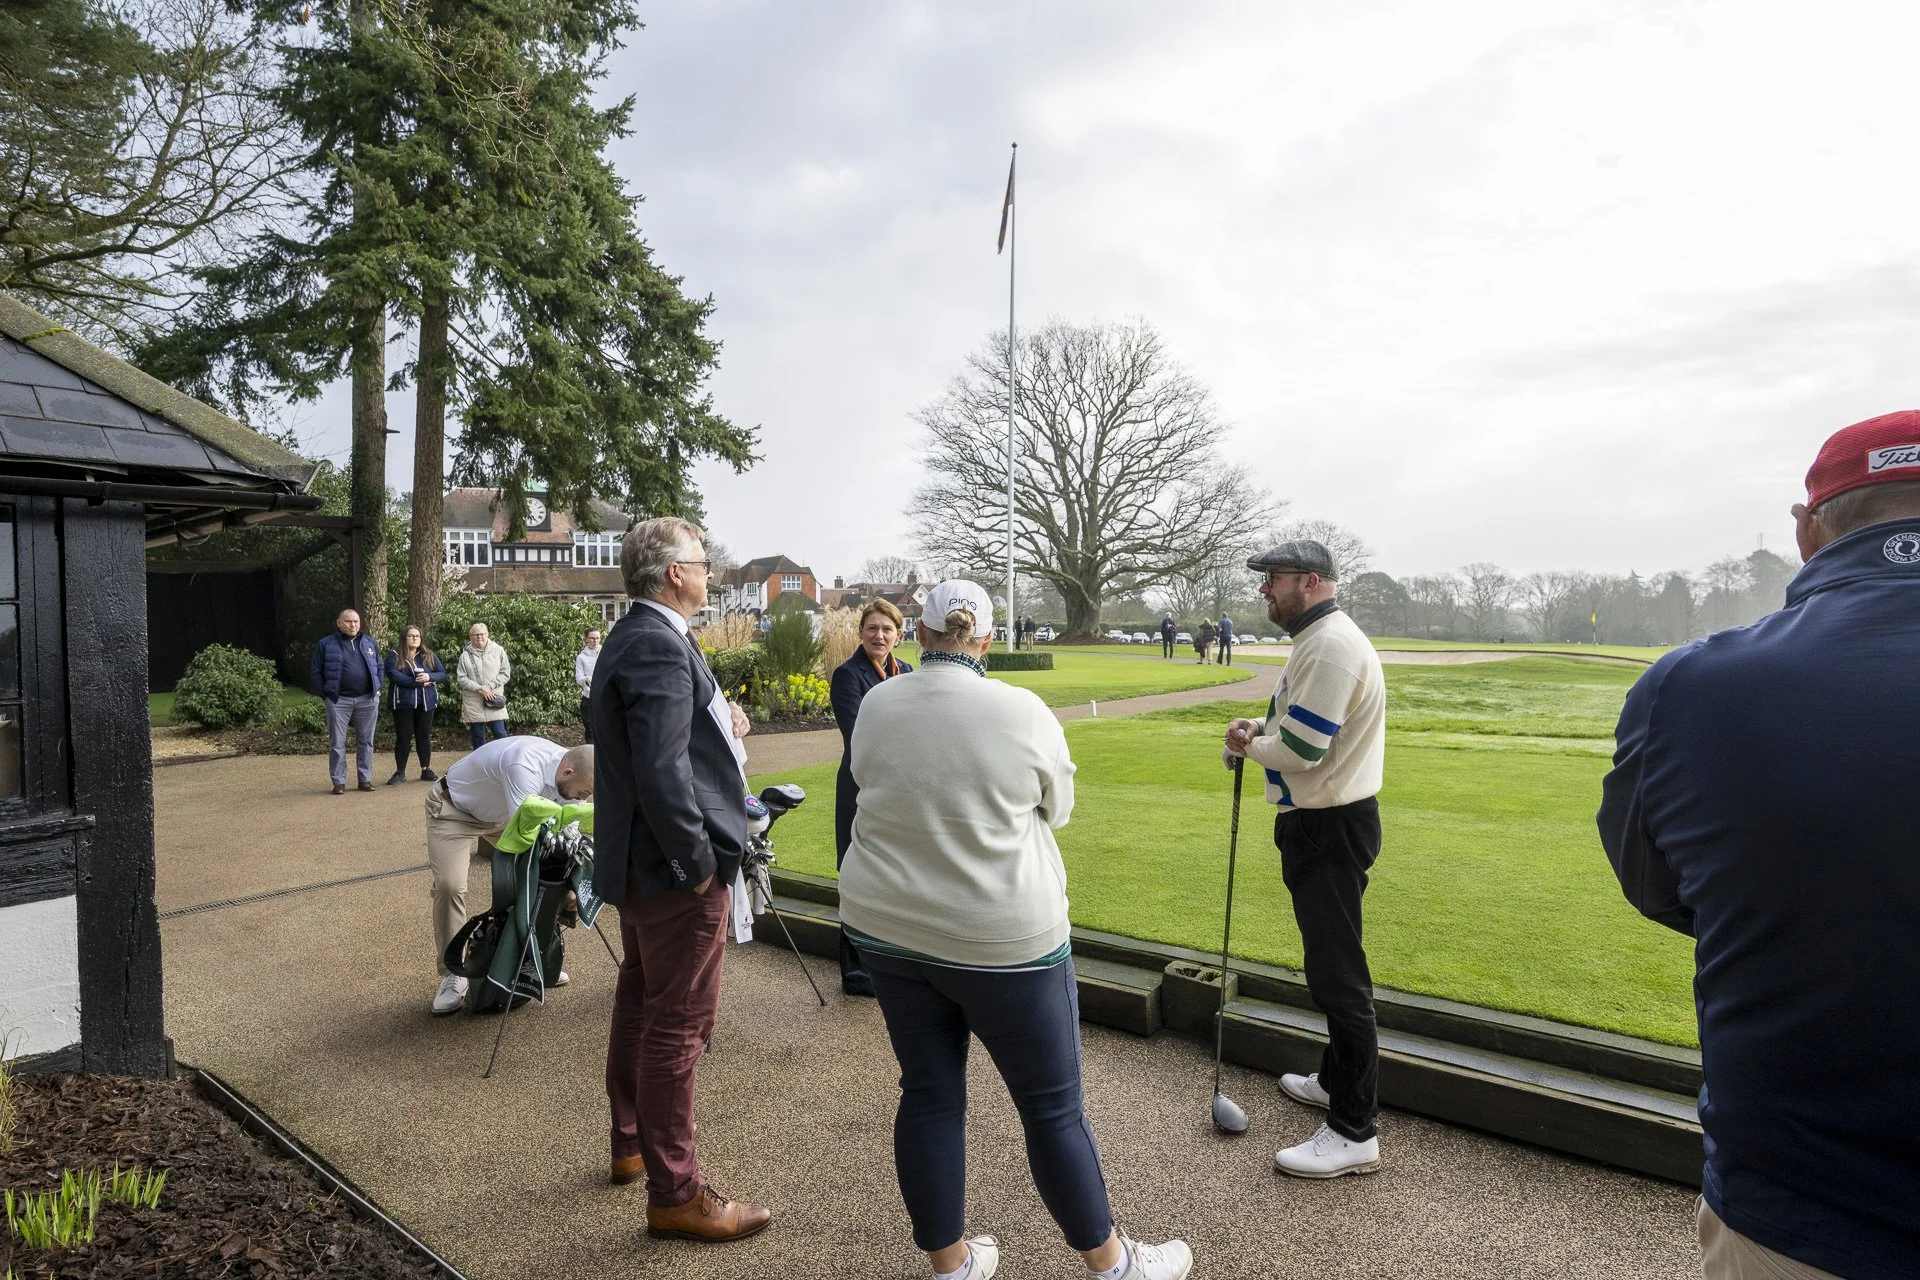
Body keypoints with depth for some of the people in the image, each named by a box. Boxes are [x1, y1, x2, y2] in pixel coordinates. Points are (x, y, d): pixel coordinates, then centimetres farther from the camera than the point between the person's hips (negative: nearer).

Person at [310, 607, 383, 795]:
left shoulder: (369, 643, 12)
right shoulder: (326, 644, 1)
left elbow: (379, 667, 18)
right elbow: (315, 672, 3)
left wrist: (377, 689, 8)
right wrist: (325, 695, -3)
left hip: (367, 699, 3)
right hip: (339, 700, -2)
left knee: (365, 741, 7)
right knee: (337, 743, 1)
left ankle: (365, 779, 14)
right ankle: (339, 782, 8)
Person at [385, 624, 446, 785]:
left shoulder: (429, 655, 10)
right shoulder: (394, 655, 0)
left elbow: (443, 673, 6)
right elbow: (393, 675, -15)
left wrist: (429, 677, -16)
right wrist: (418, 682, -16)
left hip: (426, 702, 3)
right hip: (403, 702, -2)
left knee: (424, 736, 6)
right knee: (403, 736, 2)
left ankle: (426, 770, 13)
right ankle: (400, 772, 10)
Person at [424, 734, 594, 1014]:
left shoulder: (569, 774, -19)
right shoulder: (524, 767, -43)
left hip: (502, 812, 7)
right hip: (453, 810, -6)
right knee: (450, 886, -20)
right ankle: (452, 975, -2)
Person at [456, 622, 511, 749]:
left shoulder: (498, 651, 2)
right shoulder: (465, 655, 3)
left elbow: (506, 673, 1)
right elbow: (462, 678, -1)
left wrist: (489, 686, -11)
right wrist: (479, 688, -14)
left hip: (494, 699, -1)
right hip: (473, 703, 1)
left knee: (500, 734, -4)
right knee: (477, 737, 8)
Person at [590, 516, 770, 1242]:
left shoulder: (632, 638, 11)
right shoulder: (661, 645, -22)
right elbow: (661, 771, -28)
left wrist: (719, 730, 6)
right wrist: (700, 863, -21)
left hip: (638, 862, 11)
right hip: (674, 868, -11)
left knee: (639, 1007, 22)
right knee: (678, 1026, 0)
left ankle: (631, 1146, 39)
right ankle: (675, 1194, 12)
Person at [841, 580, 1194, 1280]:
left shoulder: (874, 706, -5)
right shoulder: (1023, 712, -14)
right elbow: (1056, 808, 1)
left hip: (887, 927, 4)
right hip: (1000, 938, -4)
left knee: (930, 1096, 16)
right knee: (1054, 1108, 11)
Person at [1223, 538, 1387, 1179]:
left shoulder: (1330, 645, -21)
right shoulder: (1322, 638, 15)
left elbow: (1301, 749, -26)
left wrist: (1249, 743, -7)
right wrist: (1262, 728, 5)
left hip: (1330, 828, -11)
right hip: (1323, 820, 11)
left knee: (1338, 973, -3)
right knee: (1331, 963, 22)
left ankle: (1355, 1131, 7)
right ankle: (1337, 1079, 39)